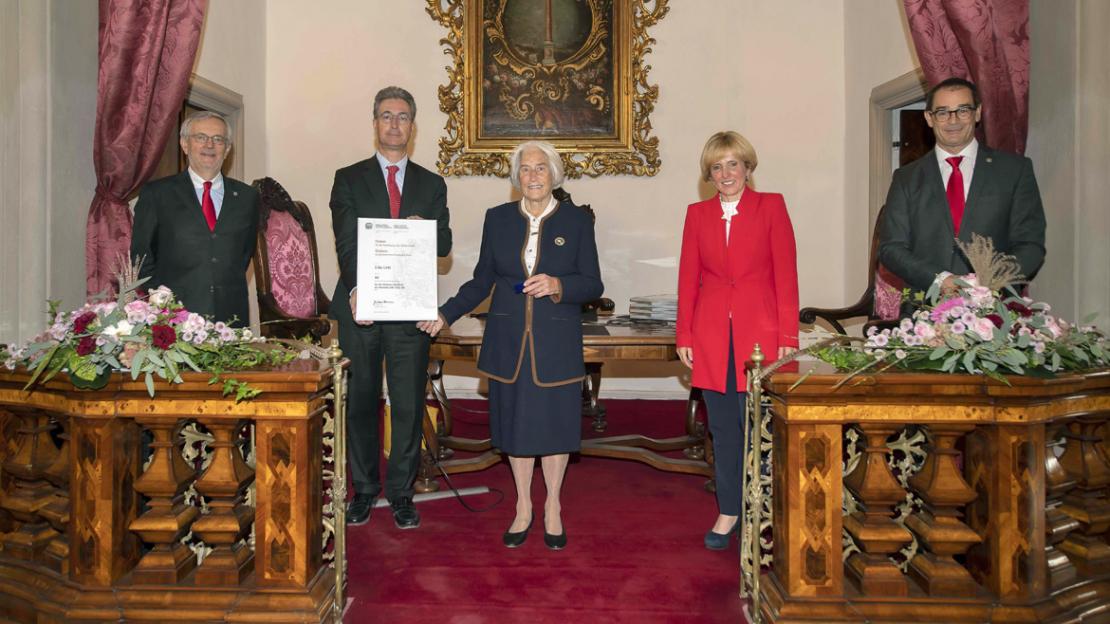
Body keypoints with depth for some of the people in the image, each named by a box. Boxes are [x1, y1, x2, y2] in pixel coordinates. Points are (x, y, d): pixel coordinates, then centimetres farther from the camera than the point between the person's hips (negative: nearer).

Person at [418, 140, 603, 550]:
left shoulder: (577, 221, 0)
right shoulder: (498, 219, 6)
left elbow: (593, 285, -1)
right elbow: (481, 282, 9)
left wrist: (557, 285, -19)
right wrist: (445, 315, -1)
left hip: (557, 343, -1)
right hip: (509, 342, 2)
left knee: (555, 423, 6)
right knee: (515, 423, 9)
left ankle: (553, 507, 26)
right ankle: (523, 507, 27)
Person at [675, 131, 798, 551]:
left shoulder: (771, 206, 2)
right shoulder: (697, 213, 10)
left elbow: (786, 274, -2)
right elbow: (688, 278, 9)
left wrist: (788, 338, -7)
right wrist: (684, 335, 4)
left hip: (759, 332, -2)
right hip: (712, 334, 3)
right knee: (723, 429, 9)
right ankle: (728, 511, 22)